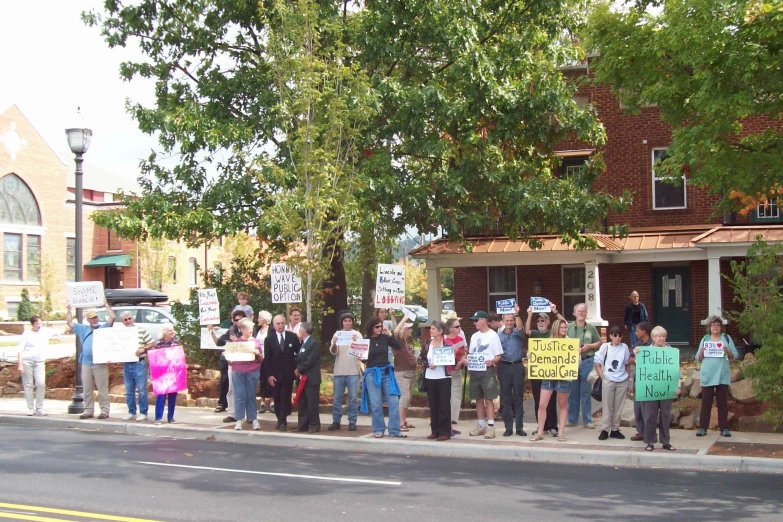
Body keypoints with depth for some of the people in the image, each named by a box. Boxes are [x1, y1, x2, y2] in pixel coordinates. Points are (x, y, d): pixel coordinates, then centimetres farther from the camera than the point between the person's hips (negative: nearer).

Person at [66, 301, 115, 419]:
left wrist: (106, 304, -6)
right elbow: (69, 323, 20)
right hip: (86, 364, 4)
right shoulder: (83, 329, 17)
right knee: (87, 389, 9)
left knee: (102, 389, -3)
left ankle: (105, 411, 0)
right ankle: (89, 411, 17)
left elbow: (112, 317, -7)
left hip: (100, 364, -4)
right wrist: (69, 310, 15)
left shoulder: (104, 327, 4)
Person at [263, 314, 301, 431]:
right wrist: (268, 375, -7)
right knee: (277, 398, 5)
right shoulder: (269, 339, 2)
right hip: (275, 374, 1)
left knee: (285, 398, -4)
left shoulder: (292, 337, 2)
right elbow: (267, 359, 0)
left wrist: (297, 368, -4)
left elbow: (299, 353, 7)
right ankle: (282, 420, 14)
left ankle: (282, 421, -3)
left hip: (288, 373, 0)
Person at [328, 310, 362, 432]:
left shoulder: (357, 334, 4)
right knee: (337, 398, 5)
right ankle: (336, 421, 11)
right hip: (339, 371, 2)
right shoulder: (337, 334, 8)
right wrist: (334, 344, -21)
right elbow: (333, 352, 1)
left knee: (353, 398, -2)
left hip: (353, 372, -2)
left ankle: (352, 422, 4)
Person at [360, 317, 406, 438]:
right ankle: (378, 430, 14)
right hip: (372, 374, -2)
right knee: (376, 404, 1)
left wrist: (389, 335, -12)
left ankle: (394, 430, 3)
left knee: (394, 402, -3)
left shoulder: (385, 338, 2)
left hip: (387, 372, 2)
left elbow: (399, 347, -5)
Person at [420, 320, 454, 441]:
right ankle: (435, 431, 17)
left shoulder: (448, 344, -4)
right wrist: (428, 365, -11)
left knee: (444, 405, -1)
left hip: (444, 377, -4)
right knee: (433, 405, 9)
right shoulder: (427, 344, 6)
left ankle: (445, 432, 3)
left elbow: (453, 361, -3)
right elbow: (422, 360, 8)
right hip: (430, 377, 4)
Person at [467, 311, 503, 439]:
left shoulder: (493, 335, -5)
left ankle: (491, 427, -5)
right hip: (474, 371, 6)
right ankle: (481, 426, 16)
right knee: (478, 399, 9)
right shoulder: (474, 336, 14)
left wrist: (492, 361, -26)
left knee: (489, 399, -6)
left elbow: (499, 356, -6)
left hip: (487, 371, -6)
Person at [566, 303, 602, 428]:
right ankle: (572, 419, 15)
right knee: (573, 392, 6)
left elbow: (599, 342, 12)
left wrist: (590, 346, -6)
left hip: (587, 362, 0)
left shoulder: (591, 328, 7)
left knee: (586, 392, 5)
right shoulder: (568, 327, 4)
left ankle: (587, 420, 12)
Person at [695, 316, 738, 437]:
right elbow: (698, 358, 9)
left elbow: (735, 355, 4)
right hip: (707, 375, 1)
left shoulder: (726, 338, 7)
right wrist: (702, 352, -11)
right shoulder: (705, 339, 9)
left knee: (723, 402, 3)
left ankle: (724, 428, 8)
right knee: (706, 401, 2)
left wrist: (728, 352, -15)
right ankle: (703, 427, 6)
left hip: (722, 375, -1)